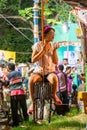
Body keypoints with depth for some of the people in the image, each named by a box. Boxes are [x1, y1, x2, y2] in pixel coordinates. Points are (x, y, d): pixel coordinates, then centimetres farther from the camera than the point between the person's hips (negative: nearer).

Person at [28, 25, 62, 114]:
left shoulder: (52, 46, 7)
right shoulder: (37, 45, -2)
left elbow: (56, 62, 1)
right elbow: (33, 60, -9)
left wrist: (54, 51, -12)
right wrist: (43, 50, -15)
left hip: (50, 71, 1)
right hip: (39, 70, -1)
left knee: (54, 78, -37)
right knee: (31, 80, -36)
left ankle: (54, 95, -5)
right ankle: (33, 102, -19)